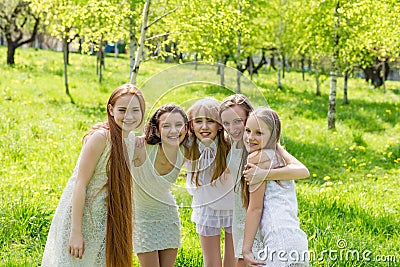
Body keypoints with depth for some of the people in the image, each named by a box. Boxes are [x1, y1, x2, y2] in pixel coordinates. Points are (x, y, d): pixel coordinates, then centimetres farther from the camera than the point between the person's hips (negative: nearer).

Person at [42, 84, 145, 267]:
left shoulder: (132, 139, 4)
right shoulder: (100, 137, -19)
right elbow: (80, 184, -20)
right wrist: (75, 232, -23)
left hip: (106, 220, 8)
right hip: (80, 216, -8)